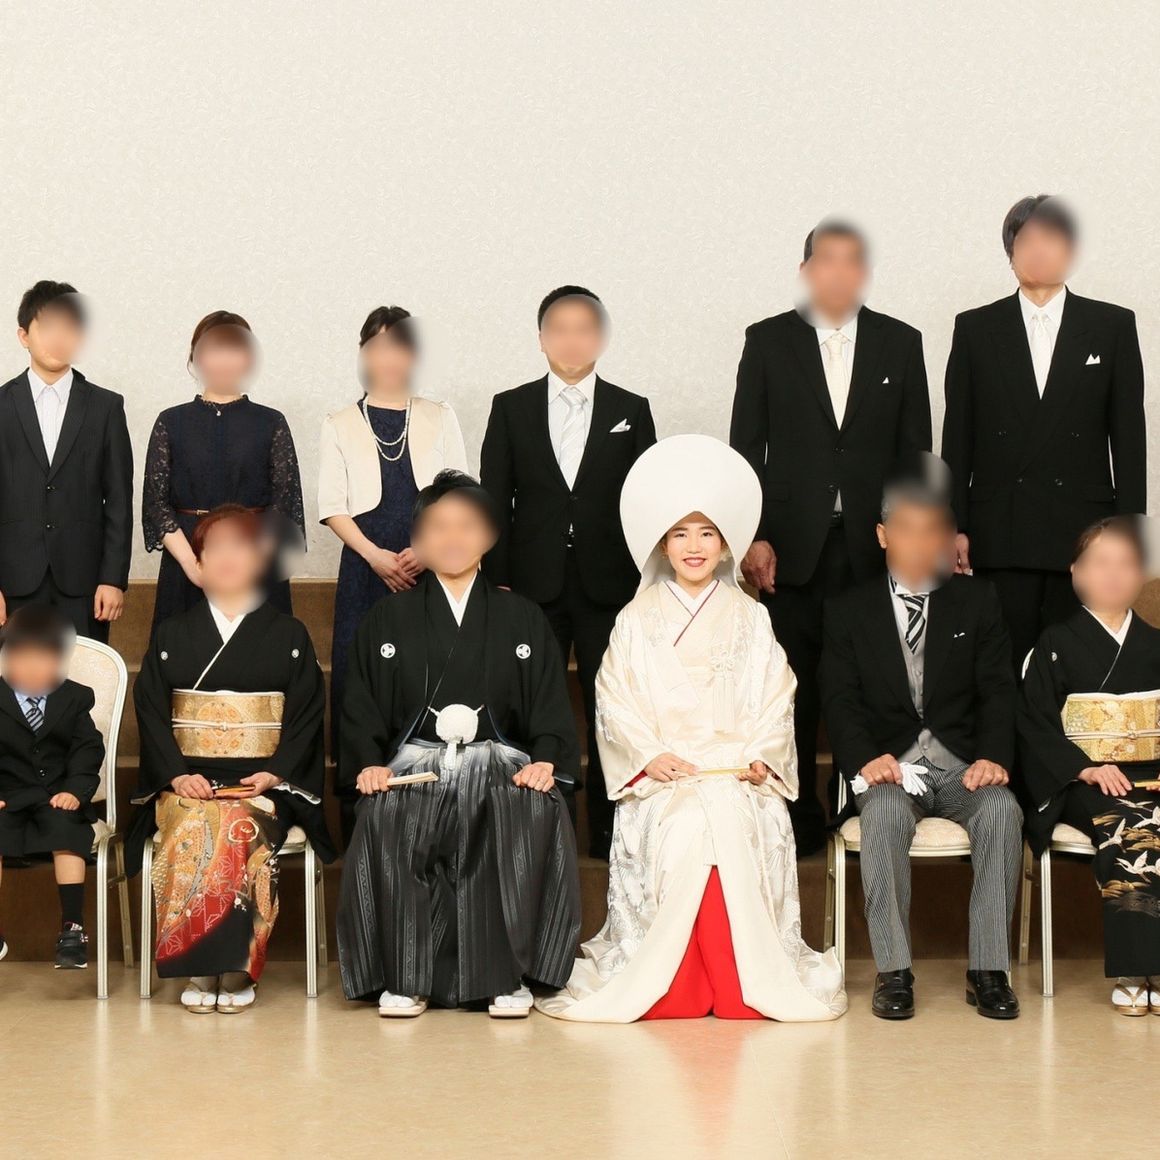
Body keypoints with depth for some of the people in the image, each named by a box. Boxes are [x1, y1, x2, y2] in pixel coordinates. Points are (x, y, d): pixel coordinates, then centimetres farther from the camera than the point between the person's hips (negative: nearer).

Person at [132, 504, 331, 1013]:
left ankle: (237, 969, -25)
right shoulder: (172, 636, 15)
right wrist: (177, 775, -8)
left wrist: (274, 773, -10)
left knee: (241, 833, -34)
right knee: (191, 832, -32)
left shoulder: (288, 636, 12)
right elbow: (150, 711, 8)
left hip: (264, 783, -1)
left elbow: (307, 713, 6)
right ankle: (199, 970, -25)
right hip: (188, 781, 1)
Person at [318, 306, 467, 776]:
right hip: (366, 565, 0)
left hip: (431, 566, 0)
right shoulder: (340, 425, 11)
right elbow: (332, 507, 4)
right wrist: (376, 555, -11)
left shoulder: (439, 419, 13)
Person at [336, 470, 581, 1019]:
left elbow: (550, 704, 11)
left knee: (535, 817, -34)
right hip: (414, 762, 0)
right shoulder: (388, 619, 16)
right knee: (388, 821, -35)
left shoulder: (521, 619, 16)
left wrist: (545, 760, -9)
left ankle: (507, 975, -25)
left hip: (500, 762, 0)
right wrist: (369, 764, -7)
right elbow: (361, 706, 12)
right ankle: (404, 977, -23)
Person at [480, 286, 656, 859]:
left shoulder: (631, 410, 7)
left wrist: (649, 585, 1)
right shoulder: (511, 408, 7)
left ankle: (609, 829, 11)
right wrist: (497, 582, -2)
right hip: (534, 586, 0)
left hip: (609, 588, 0)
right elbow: (494, 501, 5)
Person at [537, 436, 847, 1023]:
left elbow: (776, 699, 9)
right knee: (677, 831, -31)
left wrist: (759, 757, -7)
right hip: (661, 777, -1)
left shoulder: (751, 619, 15)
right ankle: (662, 980, -23)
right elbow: (615, 700, 4)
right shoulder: (636, 621, 12)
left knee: (743, 827, -30)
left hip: (738, 774, 1)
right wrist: (650, 755, -11)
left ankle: (750, 979, -22)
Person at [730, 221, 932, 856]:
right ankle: (799, 820, 9)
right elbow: (746, 448, 4)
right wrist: (753, 536, -4)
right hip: (793, 547, -1)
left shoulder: (900, 343, 9)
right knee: (794, 690, 0)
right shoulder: (768, 341, 6)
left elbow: (916, 451, 9)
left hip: (874, 545, 1)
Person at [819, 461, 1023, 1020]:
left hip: (962, 762, 1)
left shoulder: (976, 601, 12)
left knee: (1002, 809, -31)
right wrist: (866, 758, -18)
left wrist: (993, 756, -14)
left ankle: (988, 968, -26)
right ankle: (893, 970, -29)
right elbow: (840, 701, 1)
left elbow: (997, 691, 4)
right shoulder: (849, 611, 9)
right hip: (887, 764, -1)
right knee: (885, 811, -35)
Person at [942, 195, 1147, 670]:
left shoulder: (1113, 326, 8)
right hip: (1000, 537, 0)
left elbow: (1129, 434, 6)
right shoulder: (975, 328, 9)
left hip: (1083, 534, 0)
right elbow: (956, 437, 8)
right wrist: (953, 526, 1)